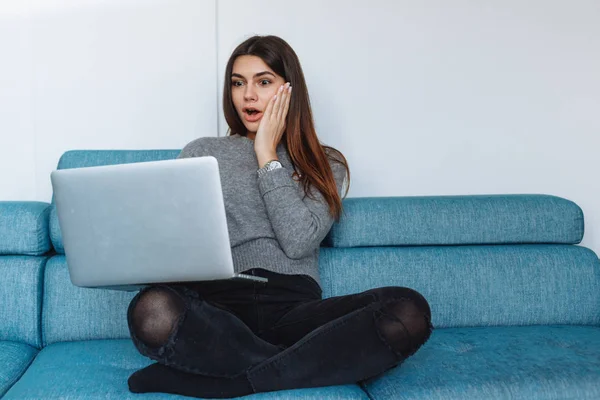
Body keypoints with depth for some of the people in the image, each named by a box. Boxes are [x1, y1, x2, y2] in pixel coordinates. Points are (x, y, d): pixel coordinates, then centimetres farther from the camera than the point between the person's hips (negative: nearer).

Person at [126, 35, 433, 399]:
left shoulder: (326, 165, 15)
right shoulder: (201, 154, 17)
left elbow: (299, 242, -4)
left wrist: (267, 156, 3)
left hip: (295, 307, 1)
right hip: (217, 309, 0)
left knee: (409, 312, -28)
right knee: (153, 311, -36)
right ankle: (309, 366, -19)